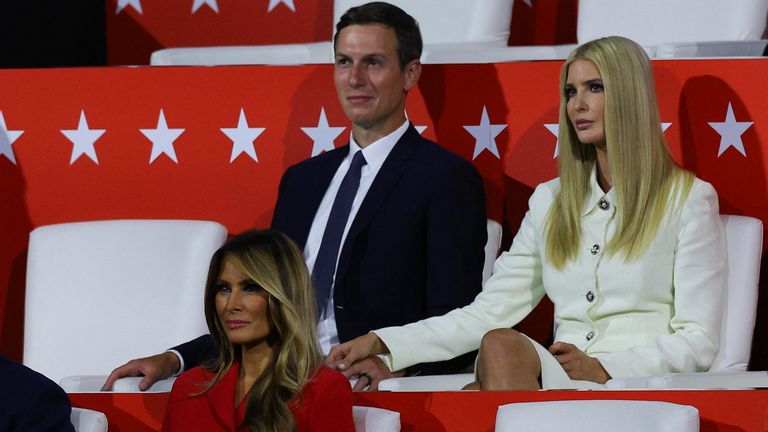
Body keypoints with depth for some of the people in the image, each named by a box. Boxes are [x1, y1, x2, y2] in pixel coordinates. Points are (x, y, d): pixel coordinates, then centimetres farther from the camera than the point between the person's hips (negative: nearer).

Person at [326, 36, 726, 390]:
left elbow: (697, 340, -1)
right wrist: (380, 343, 1)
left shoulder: (689, 199, 5)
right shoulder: (550, 201, 21)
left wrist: (603, 368, -16)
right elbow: (488, 312, 14)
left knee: (503, 345, -32)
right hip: (561, 386, 4)